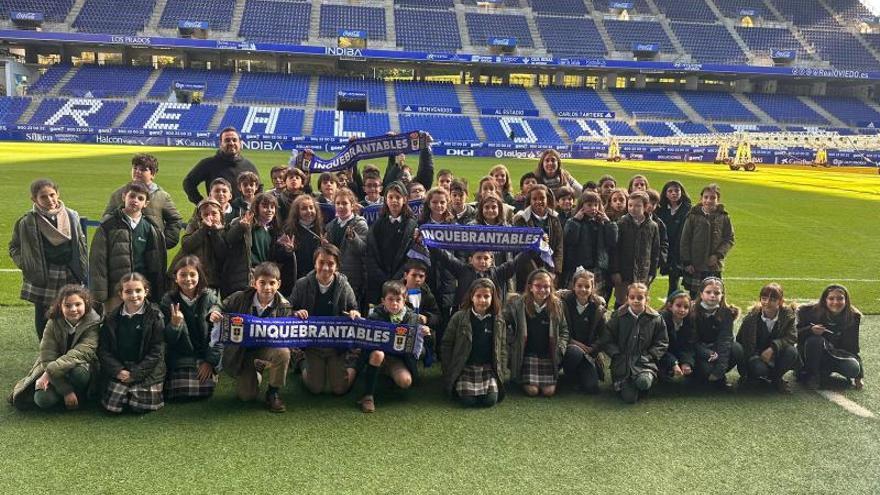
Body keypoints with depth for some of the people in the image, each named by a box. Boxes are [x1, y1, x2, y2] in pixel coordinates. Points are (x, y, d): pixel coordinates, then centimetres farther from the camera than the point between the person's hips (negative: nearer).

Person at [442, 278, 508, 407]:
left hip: (488, 368, 2)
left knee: (491, 400, -17)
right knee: (468, 400, -20)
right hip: (465, 368, -2)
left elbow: (502, 348, 10)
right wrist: (449, 371, -3)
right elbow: (446, 345, 0)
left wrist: (502, 373, 2)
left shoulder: (498, 322, 3)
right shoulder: (459, 318, -5)